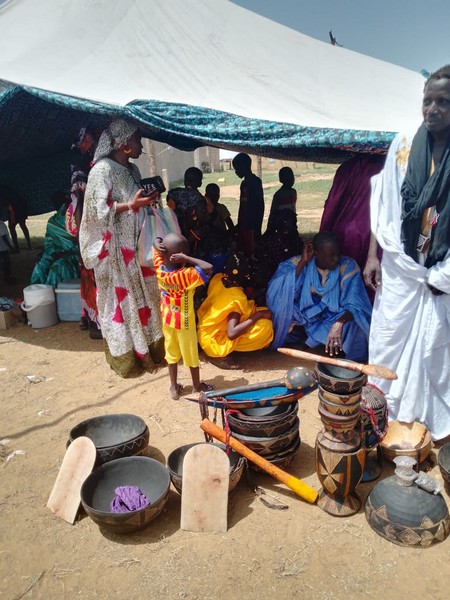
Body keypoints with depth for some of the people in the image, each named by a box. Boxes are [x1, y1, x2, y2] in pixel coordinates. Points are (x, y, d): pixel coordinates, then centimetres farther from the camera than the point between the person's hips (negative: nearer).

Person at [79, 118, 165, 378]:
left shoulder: (133, 169, 13)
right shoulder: (103, 169, -12)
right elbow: (100, 210, -18)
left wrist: (148, 199, 5)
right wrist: (133, 205, -26)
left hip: (135, 244, 8)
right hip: (115, 248, -8)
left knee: (143, 295, 13)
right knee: (121, 300, 0)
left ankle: (148, 348, 26)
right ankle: (126, 355, 12)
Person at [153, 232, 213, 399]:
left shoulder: (159, 268, -14)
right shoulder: (186, 275, -32)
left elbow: (157, 241, -1)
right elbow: (208, 268, -43)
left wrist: (159, 246, -25)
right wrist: (186, 258, -36)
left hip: (167, 320, 5)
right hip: (185, 323, -5)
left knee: (172, 354, 20)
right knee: (191, 354, 17)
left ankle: (174, 388, 34)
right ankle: (197, 385, 37)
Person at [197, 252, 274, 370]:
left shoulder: (217, 278, -7)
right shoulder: (237, 298, -26)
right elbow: (231, 334, -33)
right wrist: (258, 315, -26)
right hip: (213, 341, -8)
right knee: (265, 325, -20)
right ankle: (221, 354, -7)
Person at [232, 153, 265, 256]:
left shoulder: (255, 182, -9)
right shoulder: (244, 183, 17)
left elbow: (260, 206, -14)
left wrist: (257, 228, -18)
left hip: (252, 226, -9)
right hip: (243, 225, 9)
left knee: (252, 253, -8)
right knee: (242, 252, 8)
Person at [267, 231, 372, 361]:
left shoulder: (347, 266, -12)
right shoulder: (299, 263, -9)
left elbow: (354, 305, -19)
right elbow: (280, 292, -22)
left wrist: (338, 324, -40)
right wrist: (303, 263, -23)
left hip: (333, 319, -1)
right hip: (305, 319, 1)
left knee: (352, 327, -33)